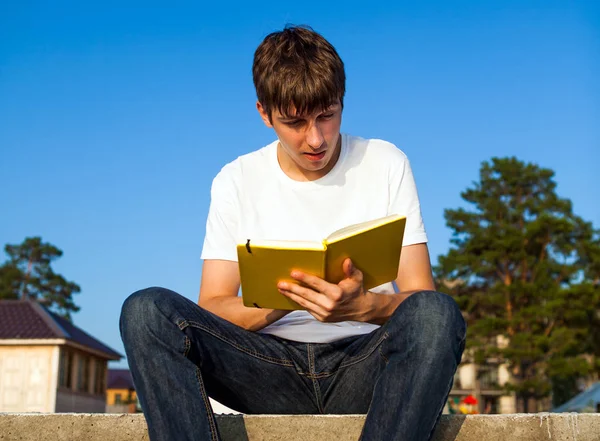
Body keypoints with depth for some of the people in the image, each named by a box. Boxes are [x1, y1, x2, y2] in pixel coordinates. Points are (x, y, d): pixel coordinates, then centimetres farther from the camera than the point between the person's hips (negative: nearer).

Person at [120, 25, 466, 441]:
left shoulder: (386, 164, 3)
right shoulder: (237, 181, 5)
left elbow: (419, 296, -2)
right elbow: (211, 308, 0)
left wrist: (363, 306, -25)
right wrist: (284, 299, -22)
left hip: (362, 365, 0)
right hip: (271, 369, 1)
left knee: (437, 313, -34)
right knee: (146, 310, -24)